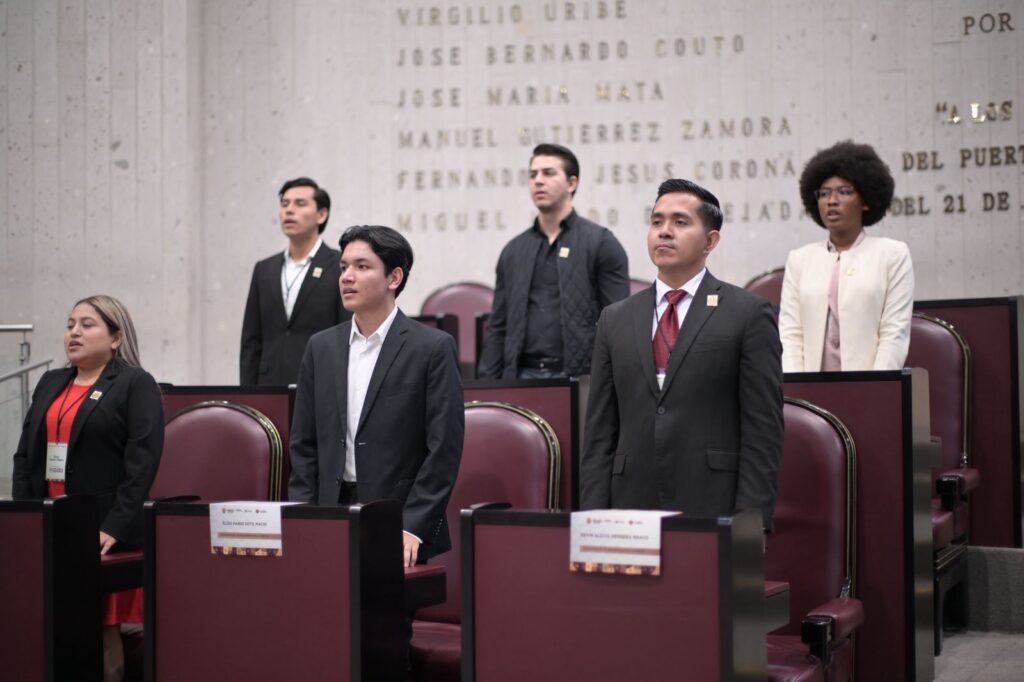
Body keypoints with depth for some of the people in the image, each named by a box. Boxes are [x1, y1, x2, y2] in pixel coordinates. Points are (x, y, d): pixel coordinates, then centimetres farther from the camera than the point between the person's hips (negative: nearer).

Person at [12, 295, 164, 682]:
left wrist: (114, 527, -20)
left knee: (102, 632, -2)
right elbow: (24, 455, 15)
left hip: (101, 533, -5)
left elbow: (142, 461, -12)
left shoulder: (136, 385, -2)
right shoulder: (50, 384, 17)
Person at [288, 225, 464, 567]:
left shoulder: (433, 348, -5)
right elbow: (304, 445, 10)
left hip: (403, 529, -4)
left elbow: (444, 448, -9)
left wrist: (413, 528, -14)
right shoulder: (321, 347, 9)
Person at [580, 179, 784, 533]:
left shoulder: (749, 314, 1)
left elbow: (763, 432, -3)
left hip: (714, 508, -3)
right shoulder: (615, 319, 12)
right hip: (631, 507, 3)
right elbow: (599, 434, 11)